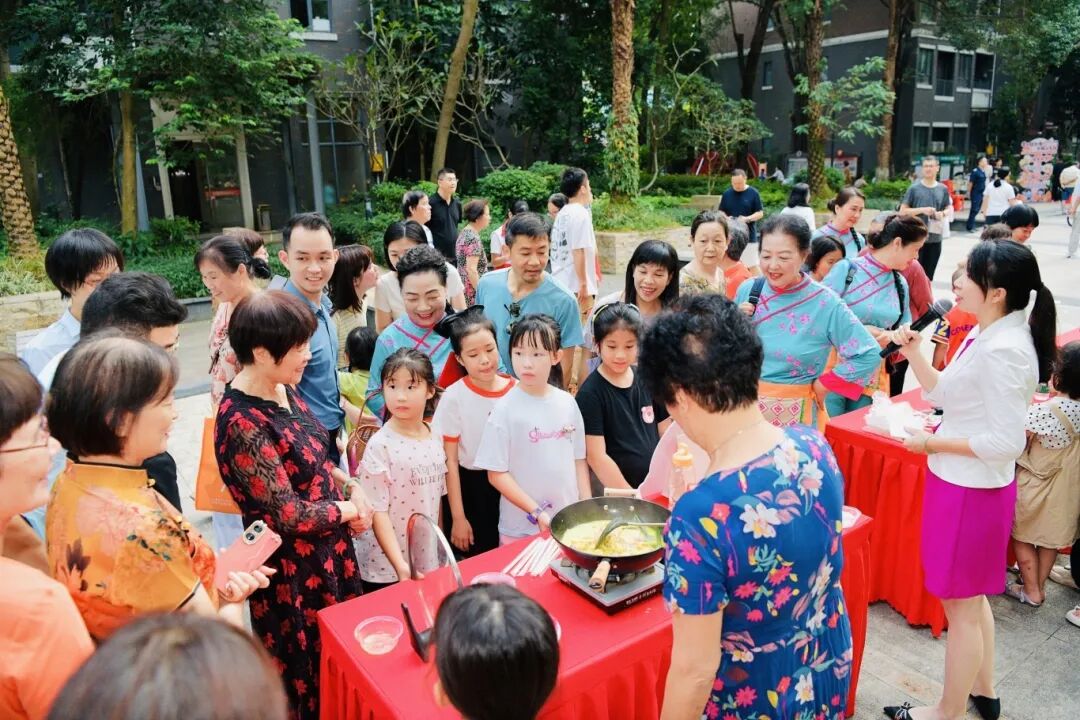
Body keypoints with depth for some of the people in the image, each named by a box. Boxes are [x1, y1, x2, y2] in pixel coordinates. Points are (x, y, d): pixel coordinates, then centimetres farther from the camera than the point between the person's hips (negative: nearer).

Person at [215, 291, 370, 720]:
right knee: (305, 674, 15)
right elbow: (287, 514, -24)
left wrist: (353, 489, -3)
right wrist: (348, 510, -10)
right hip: (291, 567, -8)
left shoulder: (284, 390, -1)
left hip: (329, 546, 8)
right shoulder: (242, 423, -27)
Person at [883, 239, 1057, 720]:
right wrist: (914, 354, -2)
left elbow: (1007, 441, -25)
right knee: (971, 598, 25)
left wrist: (934, 444, -17)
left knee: (960, 605, 7)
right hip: (965, 482, 10)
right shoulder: (987, 335, 5)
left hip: (971, 489, -10)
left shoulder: (1004, 351, -25)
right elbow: (944, 392, 11)